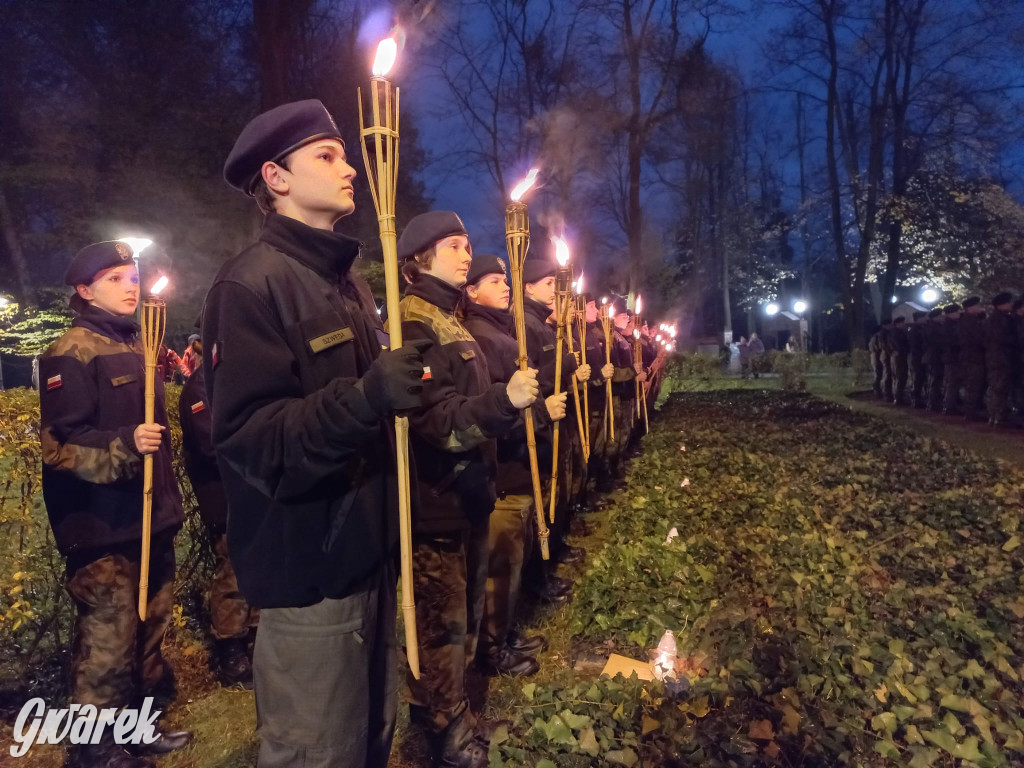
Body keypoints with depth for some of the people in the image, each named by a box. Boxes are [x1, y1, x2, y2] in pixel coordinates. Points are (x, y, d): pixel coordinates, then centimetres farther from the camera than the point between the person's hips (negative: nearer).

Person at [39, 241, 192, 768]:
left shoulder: (136, 347, 17)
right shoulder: (71, 353, -9)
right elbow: (59, 443, -16)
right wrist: (124, 447, -30)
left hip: (151, 519, 9)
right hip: (103, 527, -8)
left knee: (149, 631, 16)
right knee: (107, 642, -2)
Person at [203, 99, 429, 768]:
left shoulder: (349, 279, 16)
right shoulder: (251, 283, -13)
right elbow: (246, 437, -21)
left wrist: (401, 388, 10)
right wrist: (364, 399, -33)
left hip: (369, 552, 8)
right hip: (311, 568, -8)